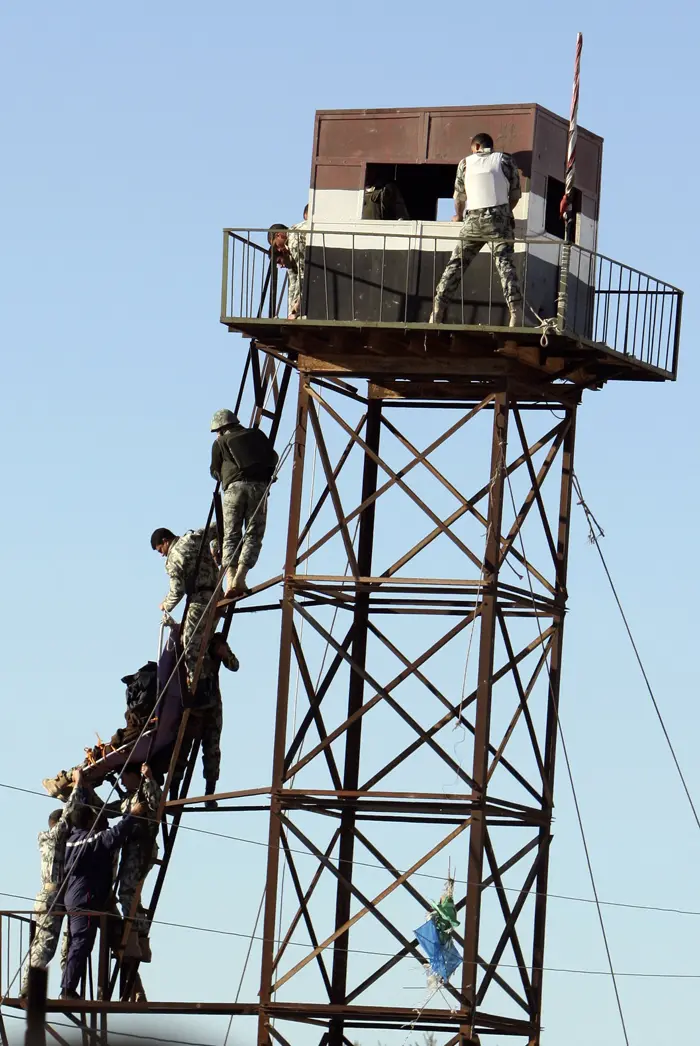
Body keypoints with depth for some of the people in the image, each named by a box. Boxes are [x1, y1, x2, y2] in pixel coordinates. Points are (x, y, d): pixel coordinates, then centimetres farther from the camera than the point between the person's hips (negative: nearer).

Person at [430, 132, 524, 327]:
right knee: (505, 265, -9)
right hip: (499, 219, -1)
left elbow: (459, 196, 17)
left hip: (473, 221, 1)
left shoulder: (466, 163, 11)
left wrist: (458, 216, 37)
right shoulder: (505, 160, 7)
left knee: (455, 265, 8)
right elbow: (515, 194, 10)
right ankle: (516, 312, -27)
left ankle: (437, 312, 2)